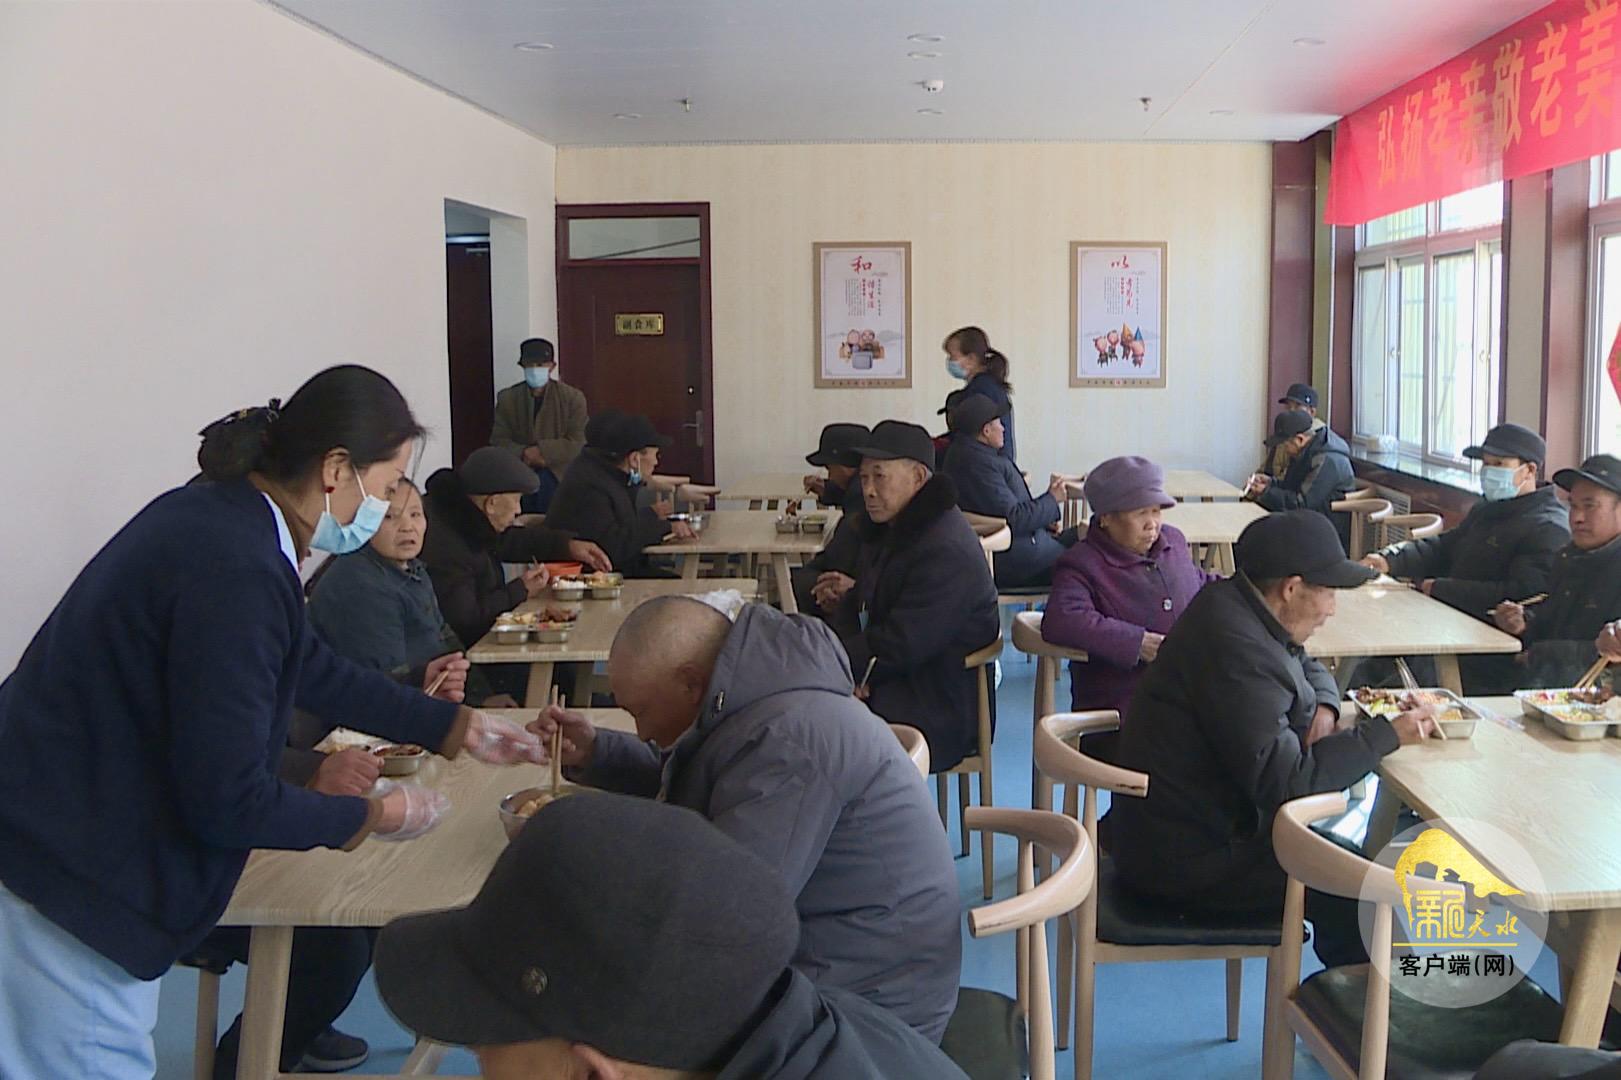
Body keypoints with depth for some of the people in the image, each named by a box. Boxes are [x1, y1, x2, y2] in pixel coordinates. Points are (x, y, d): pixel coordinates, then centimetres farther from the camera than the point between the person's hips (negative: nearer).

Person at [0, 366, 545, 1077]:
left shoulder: (217, 515, 4)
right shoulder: (236, 570, -26)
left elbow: (310, 666, 18)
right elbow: (228, 800, -23)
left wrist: (456, 726, 21)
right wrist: (373, 816, -8)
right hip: (65, 879, -10)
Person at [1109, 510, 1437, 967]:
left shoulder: (1236, 607, 5)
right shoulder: (1236, 647, -26)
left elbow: (1309, 668, 24)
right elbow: (1282, 779, -28)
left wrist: (1323, 706, 1)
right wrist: (1386, 735, -20)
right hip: (1186, 859, -10)